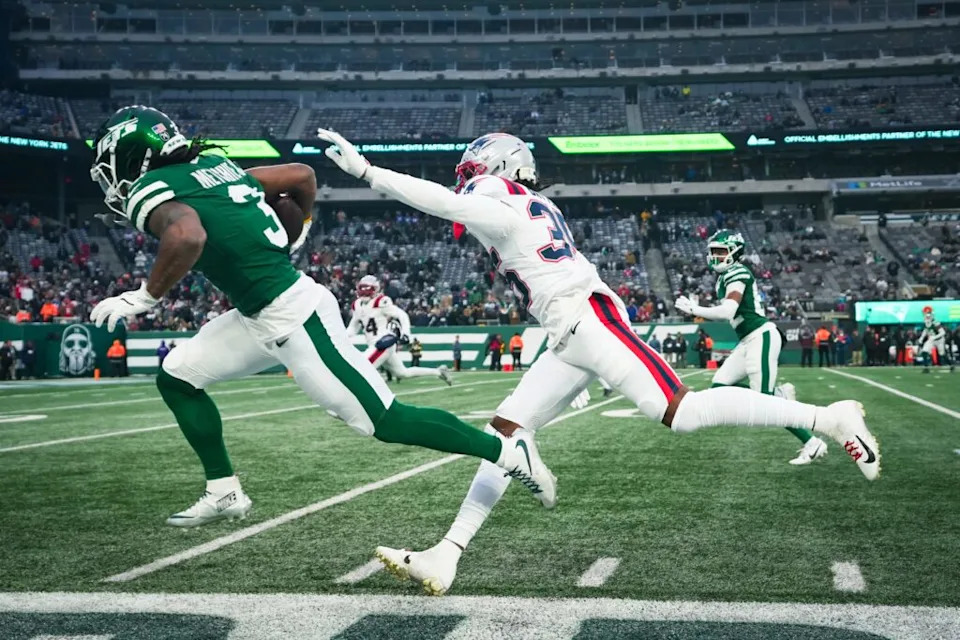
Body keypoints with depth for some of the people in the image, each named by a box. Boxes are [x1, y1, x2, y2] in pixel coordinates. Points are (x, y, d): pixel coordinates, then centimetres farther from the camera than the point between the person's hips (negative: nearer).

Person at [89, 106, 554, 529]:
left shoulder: (151, 193, -12)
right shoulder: (214, 166, 12)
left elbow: (187, 235, -36)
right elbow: (301, 174, 15)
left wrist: (143, 298, -22)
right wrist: (297, 234, 29)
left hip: (293, 319, -10)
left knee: (384, 420, -2)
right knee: (177, 378, 14)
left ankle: (507, 450, 7)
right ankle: (224, 494, 22)